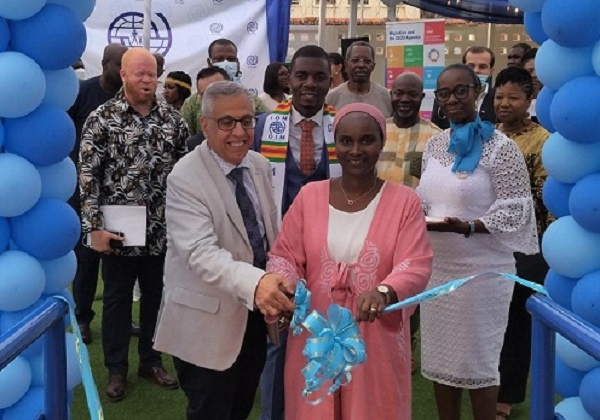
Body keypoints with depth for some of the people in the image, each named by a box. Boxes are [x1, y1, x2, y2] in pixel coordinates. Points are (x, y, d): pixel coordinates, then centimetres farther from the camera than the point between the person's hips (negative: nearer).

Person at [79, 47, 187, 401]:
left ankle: (151, 361, 32)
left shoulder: (173, 119, 2)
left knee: (156, 296, 14)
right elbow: (88, 176, -9)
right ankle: (116, 369, 26)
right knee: (117, 298, 10)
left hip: (162, 230, 3)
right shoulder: (102, 119, -7)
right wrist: (95, 227, -13)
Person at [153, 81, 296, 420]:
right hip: (209, 322, -6)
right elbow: (201, 253, -32)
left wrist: (279, 281, 1)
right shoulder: (185, 178, -21)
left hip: (255, 313, 7)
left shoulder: (260, 165, 2)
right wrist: (255, 282, -47)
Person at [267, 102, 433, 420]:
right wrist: (282, 286, -20)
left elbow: (416, 266, -11)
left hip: (377, 338, -1)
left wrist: (384, 292, -32)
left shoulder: (404, 201, -3)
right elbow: (284, 255, 2)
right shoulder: (310, 195, 2)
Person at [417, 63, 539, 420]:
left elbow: (514, 213, -14)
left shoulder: (501, 147, -10)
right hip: (436, 265, 6)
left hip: (481, 269, -6)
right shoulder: (434, 144, 8)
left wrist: (467, 227, -28)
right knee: (440, 355, 15)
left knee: (478, 360, 6)